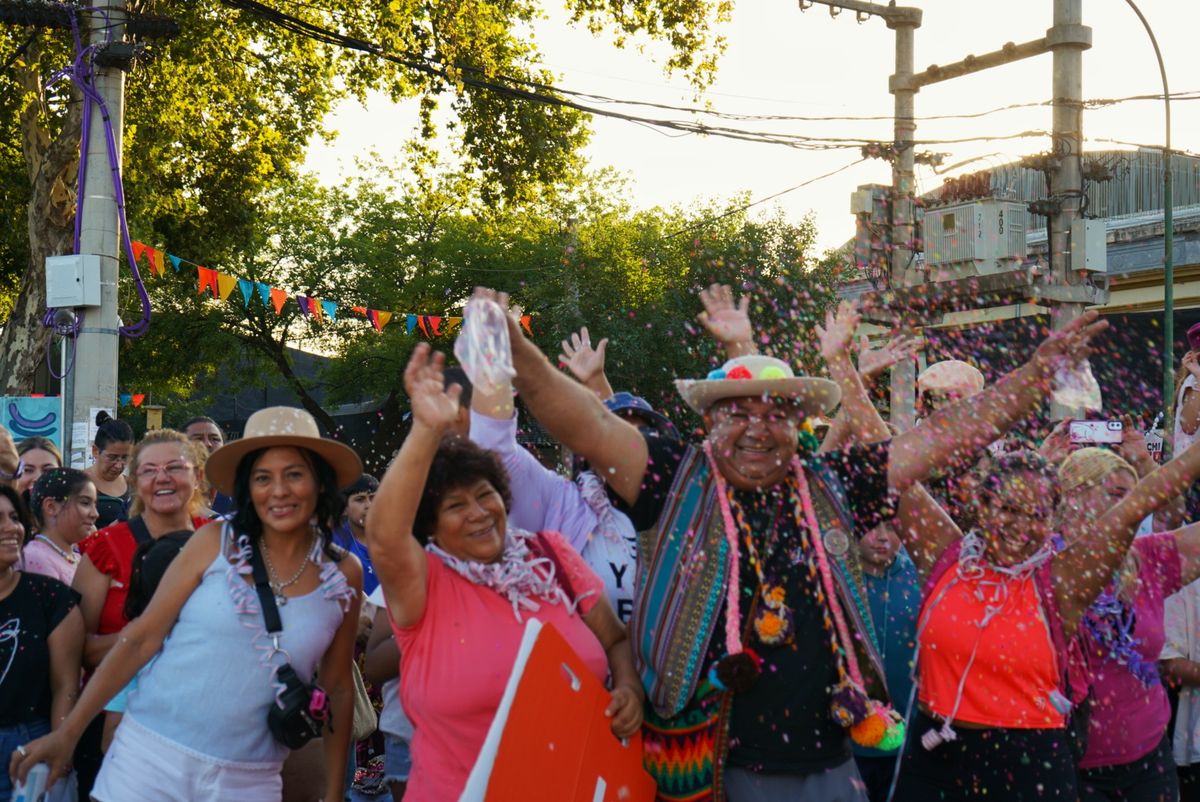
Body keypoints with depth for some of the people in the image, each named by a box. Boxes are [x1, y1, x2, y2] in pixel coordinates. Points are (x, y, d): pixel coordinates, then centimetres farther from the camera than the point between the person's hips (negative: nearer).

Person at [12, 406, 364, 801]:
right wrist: (67, 733, -5)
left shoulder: (343, 574, 0)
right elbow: (142, 638, -3)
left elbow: (338, 689, 7)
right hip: (153, 756, -1)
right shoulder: (215, 542, -5)